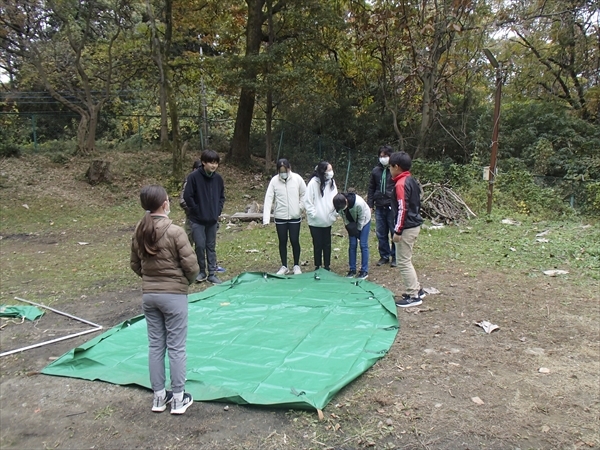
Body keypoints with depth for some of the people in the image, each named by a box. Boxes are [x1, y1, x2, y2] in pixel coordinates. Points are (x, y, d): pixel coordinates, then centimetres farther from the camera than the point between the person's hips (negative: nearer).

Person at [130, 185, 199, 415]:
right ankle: (178, 398, 17)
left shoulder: (139, 232, 1)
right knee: (176, 347, 6)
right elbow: (191, 265, -16)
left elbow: (135, 265, 10)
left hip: (148, 295, 6)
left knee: (155, 345, 14)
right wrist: (187, 281, 4)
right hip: (174, 295, -5)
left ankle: (159, 396, 26)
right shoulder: (174, 231, -17)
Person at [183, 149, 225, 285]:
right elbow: (187, 196, -11)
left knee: (211, 247, 10)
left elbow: (222, 196, 13)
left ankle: (212, 273, 18)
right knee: (200, 245, -2)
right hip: (197, 220, -4)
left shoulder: (218, 178, 1)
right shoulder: (194, 177, -13)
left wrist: (218, 210, 4)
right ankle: (201, 272, 18)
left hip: (213, 220, 4)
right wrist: (196, 210, -8)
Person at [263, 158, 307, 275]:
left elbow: (304, 194, 3)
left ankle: (296, 266, 21)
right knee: (282, 242, 10)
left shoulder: (297, 178, -8)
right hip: (280, 217, 1)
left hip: (295, 217, -1)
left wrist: (300, 207, -6)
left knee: (295, 241, 5)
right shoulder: (274, 180, -8)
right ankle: (284, 266, 22)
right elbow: (268, 199, -12)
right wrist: (266, 219, -19)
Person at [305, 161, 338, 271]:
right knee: (318, 245, 5)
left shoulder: (331, 182, 2)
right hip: (315, 221, -5)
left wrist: (334, 213, -2)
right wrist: (314, 214, -13)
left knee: (327, 244, 12)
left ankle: (327, 266, 23)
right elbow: (307, 201, -11)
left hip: (327, 220, 5)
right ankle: (317, 267, 18)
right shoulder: (313, 183, -14)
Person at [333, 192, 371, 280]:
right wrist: (348, 226, -18)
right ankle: (352, 269, 10)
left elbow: (361, 218, -23)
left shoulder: (359, 203, -39)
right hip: (352, 222, 4)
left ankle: (364, 270, 0)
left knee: (363, 245, -6)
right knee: (352, 245, 0)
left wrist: (358, 229, -15)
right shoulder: (339, 205, -27)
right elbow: (344, 217, -8)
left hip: (364, 221, -4)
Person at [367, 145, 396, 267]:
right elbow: (371, 188, 15)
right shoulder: (376, 171, 8)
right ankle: (384, 256, 22)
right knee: (381, 233, 10)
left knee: (394, 232, 3)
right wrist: (370, 204, 9)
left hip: (392, 207, -4)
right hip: (379, 207, 4)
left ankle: (395, 257, 15)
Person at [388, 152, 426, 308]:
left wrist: (397, 231, -18)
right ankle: (417, 290, 26)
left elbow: (402, 209, -22)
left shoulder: (401, 184, -17)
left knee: (403, 262, -2)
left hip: (407, 228, -10)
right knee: (406, 260, 19)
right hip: (414, 225, 10)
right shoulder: (412, 181, 11)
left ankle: (413, 296, 5)